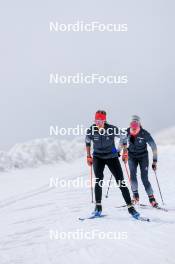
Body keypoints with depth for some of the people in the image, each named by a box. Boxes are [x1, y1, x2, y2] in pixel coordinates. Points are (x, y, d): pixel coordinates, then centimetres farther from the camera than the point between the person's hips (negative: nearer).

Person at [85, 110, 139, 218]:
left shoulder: (112, 129, -18)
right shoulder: (91, 131, -12)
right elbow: (87, 142, 10)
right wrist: (88, 156, 11)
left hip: (112, 157, -1)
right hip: (98, 157, 1)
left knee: (121, 182, -4)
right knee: (99, 181, -17)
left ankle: (130, 207, 3)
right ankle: (98, 206, -4)